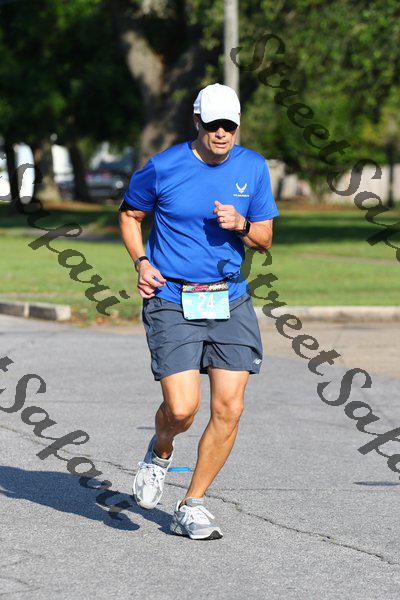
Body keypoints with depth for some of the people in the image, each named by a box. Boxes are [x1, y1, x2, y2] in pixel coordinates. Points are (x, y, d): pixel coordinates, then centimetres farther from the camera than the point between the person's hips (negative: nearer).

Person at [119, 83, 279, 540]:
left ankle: (192, 507, 11)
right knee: (181, 409, -14)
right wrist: (142, 263, -4)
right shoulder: (163, 167, -6)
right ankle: (160, 452, 23)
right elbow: (129, 214, 11)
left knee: (229, 411, -5)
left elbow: (265, 240, 9)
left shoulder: (253, 167, 3)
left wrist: (240, 224, -13)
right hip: (172, 302, -3)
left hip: (230, 301, 3)